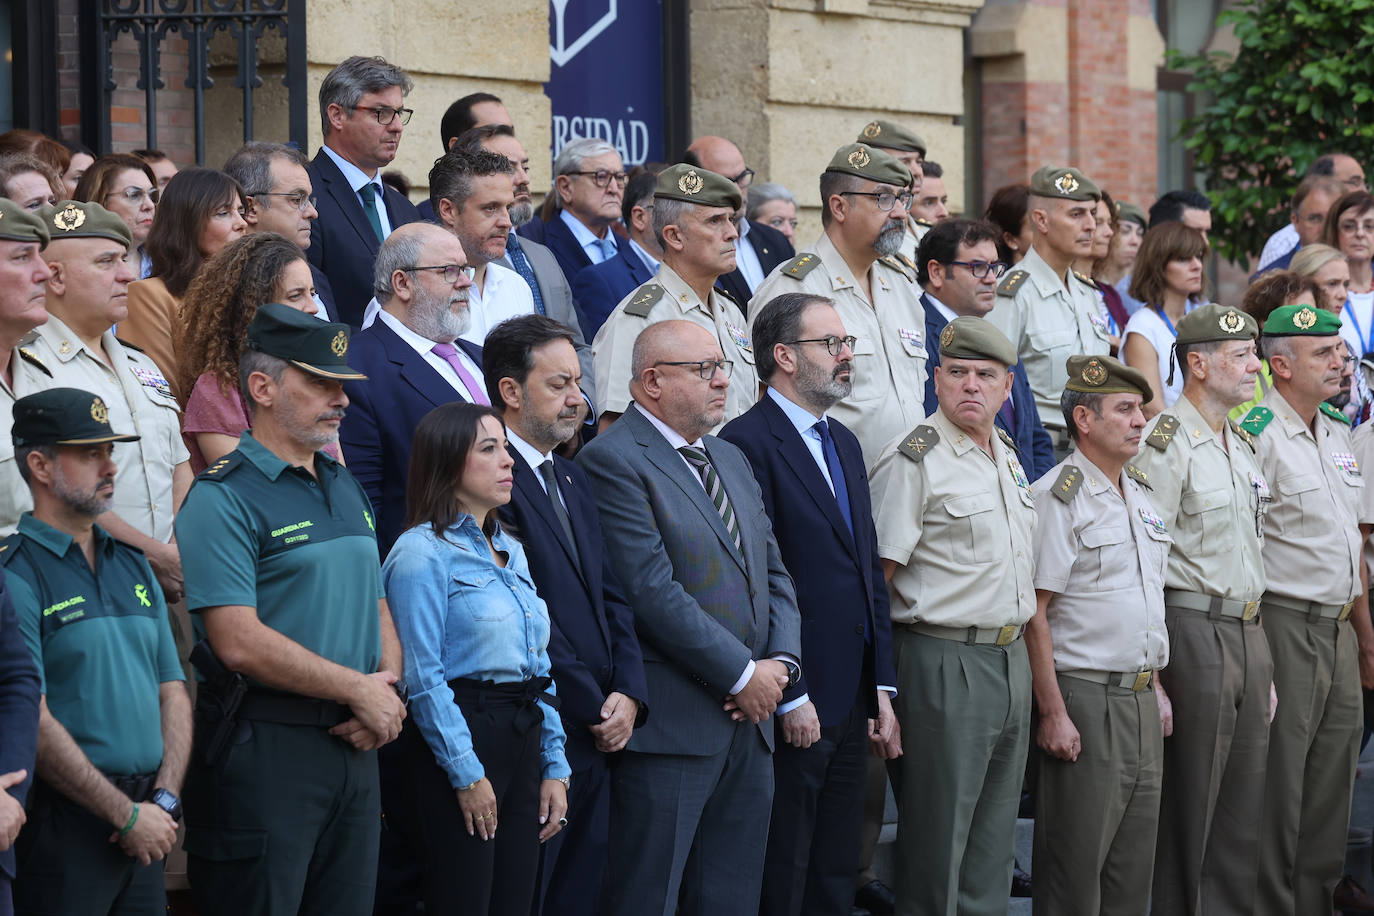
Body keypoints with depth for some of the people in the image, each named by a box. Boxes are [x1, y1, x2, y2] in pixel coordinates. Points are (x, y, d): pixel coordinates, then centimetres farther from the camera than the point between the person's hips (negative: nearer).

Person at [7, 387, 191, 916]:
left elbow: (173, 692, 15)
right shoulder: (17, 574, -9)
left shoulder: (132, 566, 16)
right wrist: (126, 814, -12)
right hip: (62, 826, -7)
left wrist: (164, 801, 0)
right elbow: (34, 723, -15)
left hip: (144, 826, 7)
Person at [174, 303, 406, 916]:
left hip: (354, 746, 8)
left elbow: (378, 608, 21)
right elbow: (240, 643, -18)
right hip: (265, 745, -8)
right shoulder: (224, 498, -10)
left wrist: (386, 694, 0)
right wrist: (360, 690, -12)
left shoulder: (346, 490, 17)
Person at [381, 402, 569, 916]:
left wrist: (554, 768, 10)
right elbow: (424, 677, -13)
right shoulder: (423, 552, -8)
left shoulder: (511, 551, 17)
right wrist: (466, 773, -15)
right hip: (460, 735, -8)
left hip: (523, 737, 8)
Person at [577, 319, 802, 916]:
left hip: (749, 719, 8)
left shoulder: (731, 459, 19)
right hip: (671, 725, -8)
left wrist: (780, 663, 0)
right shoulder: (613, 460, -10)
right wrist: (743, 675, -13)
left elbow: (772, 573, 18)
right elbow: (653, 592, -17)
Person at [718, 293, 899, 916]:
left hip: (852, 702, 9)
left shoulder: (843, 442, 17)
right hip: (795, 709, -8)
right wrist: (789, 698, -17)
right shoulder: (747, 443, -12)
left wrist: (882, 689, 14)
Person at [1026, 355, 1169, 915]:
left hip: (1141, 700, 8)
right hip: (1085, 698, -8)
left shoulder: (1141, 495, 15)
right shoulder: (1057, 498, -10)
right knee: (1075, 868, -5)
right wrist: (1053, 714, -18)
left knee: (1133, 867, 10)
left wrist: (1157, 690, 17)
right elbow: (1034, 613, -14)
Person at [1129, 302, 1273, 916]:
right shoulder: (1168, 444, -11)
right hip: (1193, 630, -8)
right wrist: (1153, 676, -18)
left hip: (1248, 635, 8)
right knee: (1186, 806, -3)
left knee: (1242, 811, 9)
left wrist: (1266, 667, 18)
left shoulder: (1243, 443, 16)